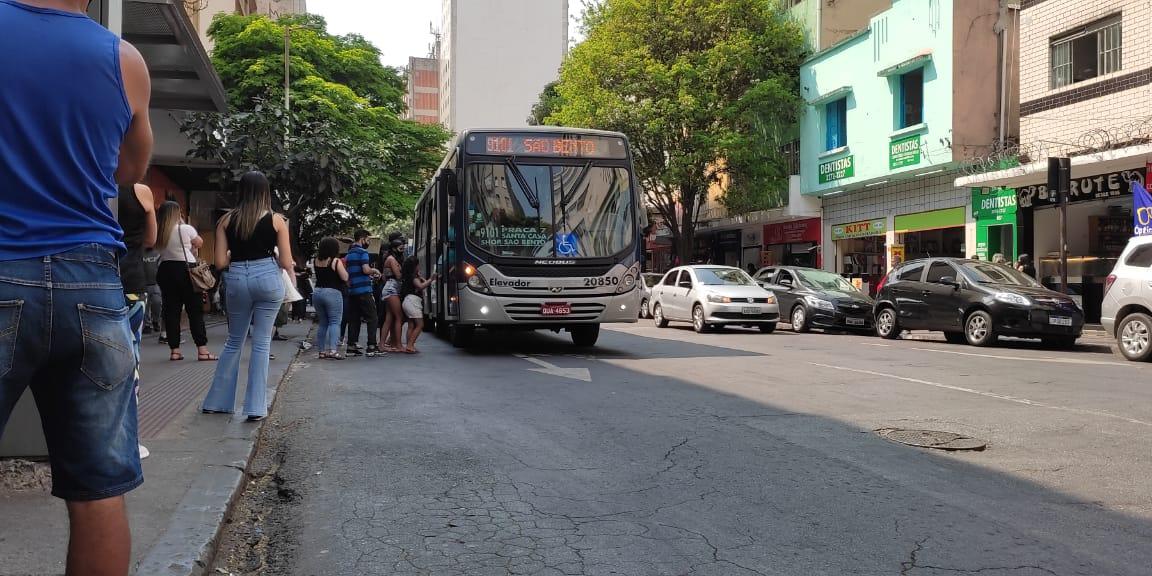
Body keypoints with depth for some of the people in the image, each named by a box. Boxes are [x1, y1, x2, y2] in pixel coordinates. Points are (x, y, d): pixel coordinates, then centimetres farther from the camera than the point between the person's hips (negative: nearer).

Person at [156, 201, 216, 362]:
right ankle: (202, 350, -1)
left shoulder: (158, 234, 2)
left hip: (165, 270, 4)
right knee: (195, 311, 1)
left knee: (171, 311, 7)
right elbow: (199, 243, 8)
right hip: (186, 270, -4)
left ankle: (175, 350, 8)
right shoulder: (185, 229, -8)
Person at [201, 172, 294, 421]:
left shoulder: (227, 220, 3)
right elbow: (286, 262, -1)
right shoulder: (276, 220, -1)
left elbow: (220, 262, 0)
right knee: (261, 342, 5)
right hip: (268, 277, -2)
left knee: (234, 342, 17)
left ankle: (216, 401, 24)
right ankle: (256, 407, 6)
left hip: (237, 279, 2)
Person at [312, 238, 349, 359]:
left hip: (317, 292, 6)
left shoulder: (316, 261, 7)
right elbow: (345, 277, -11)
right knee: (335, 322, -5)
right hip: (333, 293, -6)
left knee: (322, 323, 13)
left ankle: (322, 350, 13)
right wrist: (343, 267, 6)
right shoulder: (336, 261, -11)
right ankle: (333, 350, -18)